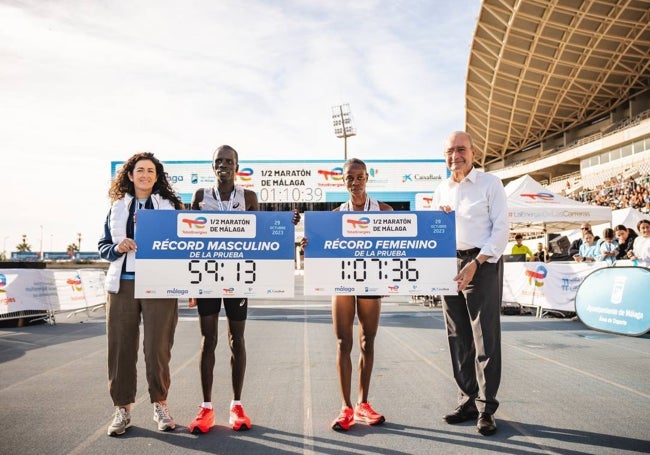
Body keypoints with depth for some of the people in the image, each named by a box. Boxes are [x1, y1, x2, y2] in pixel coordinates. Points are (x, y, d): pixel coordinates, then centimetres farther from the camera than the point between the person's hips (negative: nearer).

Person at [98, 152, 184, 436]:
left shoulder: (170, 205, 8)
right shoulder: (117, 207, 13)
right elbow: (103, 247, 14)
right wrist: (117, 248, -8)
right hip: (123, 284, 2)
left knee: (158, 346, -1)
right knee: (121, 346, 3)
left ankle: (160, 404, 16)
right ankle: (122, 409, 17)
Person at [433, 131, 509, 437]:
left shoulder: (490, 183, 0)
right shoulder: (441, 191, 15)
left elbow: (501, 229, -7)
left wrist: (476, 263, -15)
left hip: (482, 264, -5)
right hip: (448, 265, 5)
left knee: (485, 339, -3)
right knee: (458, 339, 9)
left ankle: (486, 408, 6)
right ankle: (468, 402, 19)